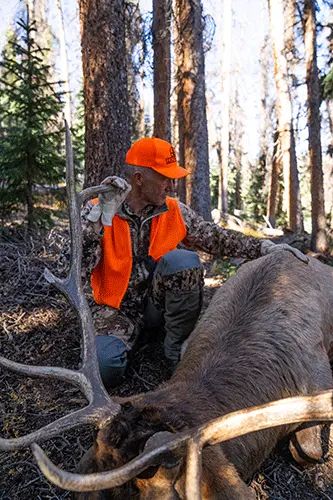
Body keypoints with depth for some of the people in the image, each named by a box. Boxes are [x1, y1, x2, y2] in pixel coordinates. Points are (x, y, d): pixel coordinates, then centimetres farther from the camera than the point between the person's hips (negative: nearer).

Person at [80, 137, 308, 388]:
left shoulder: (174, 211, -2)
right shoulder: (96, 211, -12)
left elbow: (216, 238, 3)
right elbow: (79, 264, -23)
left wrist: (264, 247, -6)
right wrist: (102, 214, -35)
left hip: (158, 300, 3)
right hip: (117, 308, -3)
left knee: (183, 259, -28)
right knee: (104, 366, -31)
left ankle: (179, 347, -10)